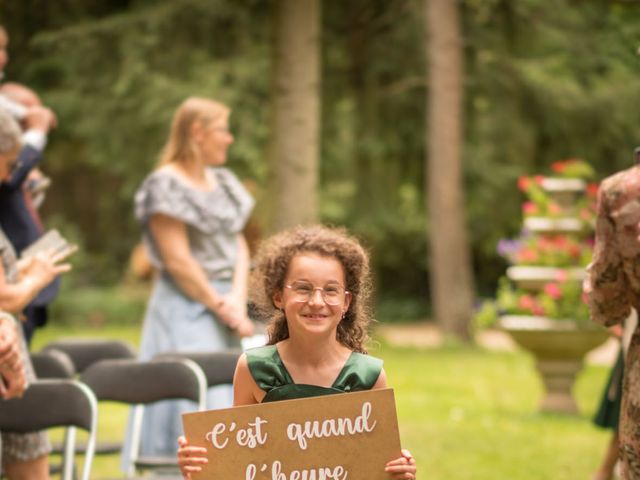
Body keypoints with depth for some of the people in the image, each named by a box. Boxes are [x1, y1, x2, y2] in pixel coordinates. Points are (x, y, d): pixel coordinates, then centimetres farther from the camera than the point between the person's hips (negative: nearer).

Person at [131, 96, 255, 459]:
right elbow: (177, 260, -16)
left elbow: (239, 245, 9)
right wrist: (219, 306, -12)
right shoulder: (166, 186, -12)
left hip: (225, 304, 8)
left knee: (228, 405, 9)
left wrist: (238, 301, -6)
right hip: (187, 310, -8)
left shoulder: (223, 182, 13)